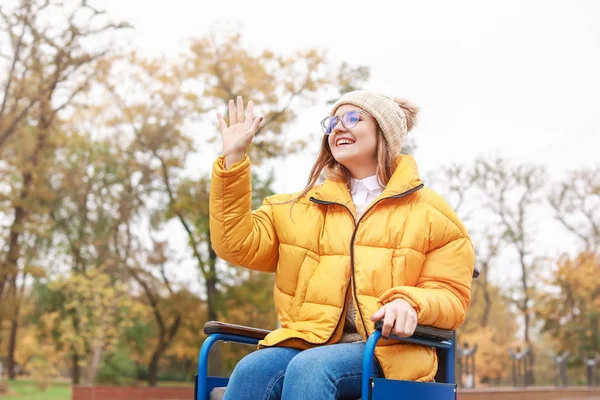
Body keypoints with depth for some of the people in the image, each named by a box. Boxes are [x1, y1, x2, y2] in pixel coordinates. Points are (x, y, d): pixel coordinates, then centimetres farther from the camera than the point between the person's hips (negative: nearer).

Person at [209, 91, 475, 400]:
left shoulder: (429, 212, 11)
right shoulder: (303, 206, 21)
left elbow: (451, 296, 5)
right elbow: (238, 244, 11)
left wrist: (409, 302, -18)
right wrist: (233, 158, 7)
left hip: (386, 349, -3)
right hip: (309, 341, 3)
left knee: (310, 369, -34)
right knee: (252, 371, -30)